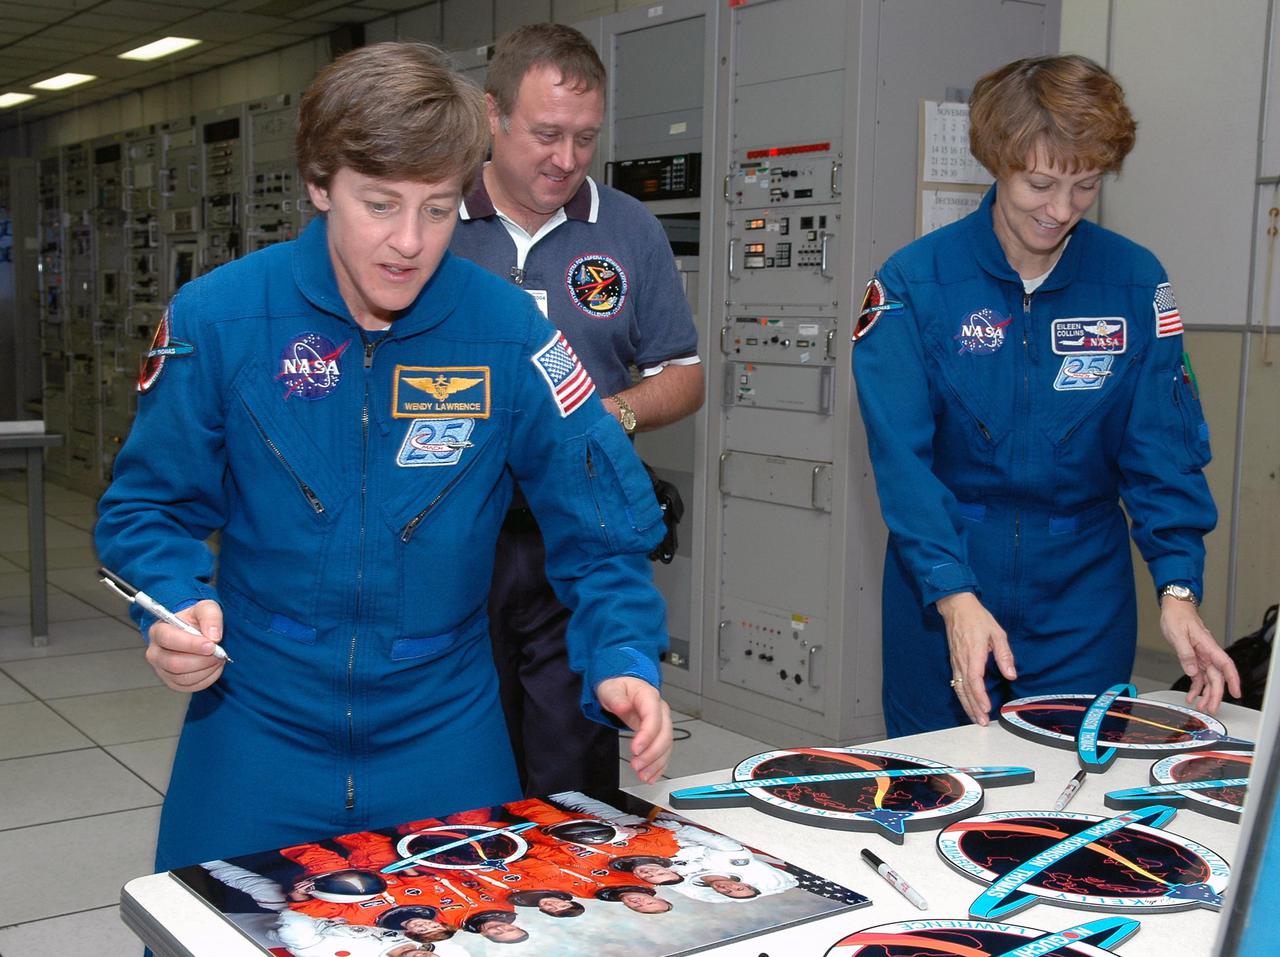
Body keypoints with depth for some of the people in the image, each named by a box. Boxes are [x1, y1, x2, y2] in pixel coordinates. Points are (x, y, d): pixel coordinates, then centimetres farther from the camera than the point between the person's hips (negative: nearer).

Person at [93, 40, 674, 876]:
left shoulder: (508, 331, -11)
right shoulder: (216, 319, -10)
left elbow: (602, 527, -5)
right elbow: (151, 507, 1)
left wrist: (624, 657, -20)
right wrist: (178, 606, -18)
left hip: (444, 737, 0)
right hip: (258, 735, 0)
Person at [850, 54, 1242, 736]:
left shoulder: (1135, 281, -3)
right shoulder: (914, 282, -10)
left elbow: (1164, 450, -4)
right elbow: (903, 458, -15)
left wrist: (1177, 589, -17)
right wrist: (954, 595, -27)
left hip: (1082, 602, 2)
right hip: (940, 595, -1)